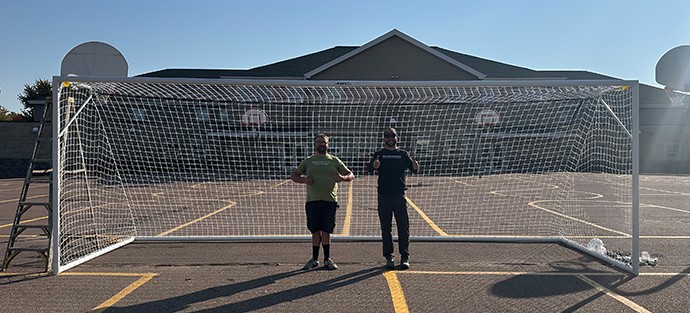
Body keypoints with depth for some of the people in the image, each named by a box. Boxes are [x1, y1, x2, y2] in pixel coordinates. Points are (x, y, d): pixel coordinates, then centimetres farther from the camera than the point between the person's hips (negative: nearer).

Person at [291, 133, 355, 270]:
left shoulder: (334, 161, 12)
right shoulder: (308, 161, 12)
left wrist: (343, 178, -11)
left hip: (330, 200, 0)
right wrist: (304, 180, -6)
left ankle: (327, 259, 14)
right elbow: (293, 175, 14)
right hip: (313, 200, 0)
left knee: (326, 231, 2)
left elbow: (351, 175, 12)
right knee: (315, 231, 3)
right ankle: (314, 259, 15)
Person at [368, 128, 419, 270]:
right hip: (384, 195, 0)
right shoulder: (379, 154, 9)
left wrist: (415, 166, -24)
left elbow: (414, 168, 0)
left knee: (403, 226, -2)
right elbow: (370, 167, -8)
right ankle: (389, 257, 13)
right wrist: (374, 165, -32)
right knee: (386, 227, 4)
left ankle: (405, 257, 4)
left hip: (399, 195, 0)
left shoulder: (403, 154, 11)